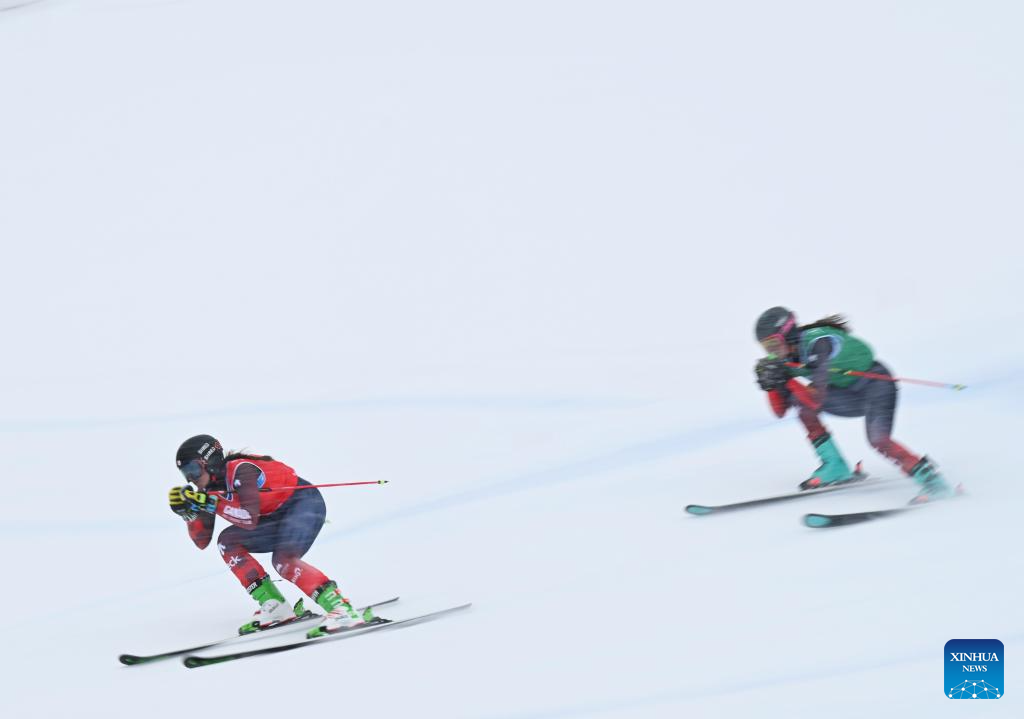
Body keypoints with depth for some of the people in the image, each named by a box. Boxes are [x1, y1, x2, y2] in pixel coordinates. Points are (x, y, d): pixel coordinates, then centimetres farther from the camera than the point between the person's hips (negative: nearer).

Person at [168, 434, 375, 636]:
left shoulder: (240, 470, -23)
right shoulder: (209, 490, 2)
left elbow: (251, 519, -34)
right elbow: (202, 541, 5)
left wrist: (211, 504, -32)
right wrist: (189, 511, -10)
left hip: (306, 503, -9)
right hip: (279, 517, 9)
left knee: (283, 560, -30)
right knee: (227, 541, -3)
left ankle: (343, 610, -33)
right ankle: (276, 608, -8)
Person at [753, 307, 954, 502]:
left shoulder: (818, 342, -28)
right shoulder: (785, 359, -3)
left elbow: (815, 399, -37)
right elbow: (780, 410, -2)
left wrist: (785, 378, -37)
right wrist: (773, 381, -18)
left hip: (876, 383, -8)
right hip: (852, 395, 8)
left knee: (878, 439, -31)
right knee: (798, 400, -9)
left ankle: (930, 479, -24)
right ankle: (835, 467, -6)